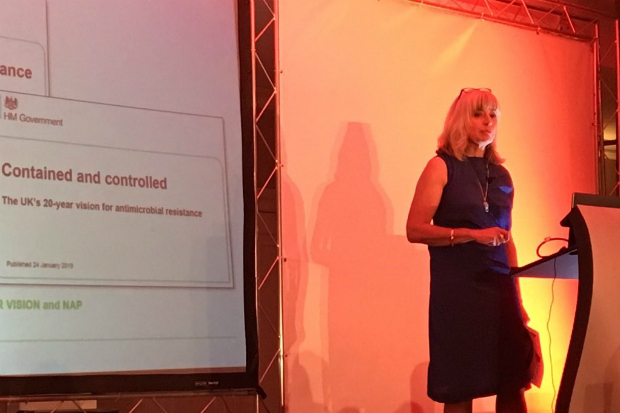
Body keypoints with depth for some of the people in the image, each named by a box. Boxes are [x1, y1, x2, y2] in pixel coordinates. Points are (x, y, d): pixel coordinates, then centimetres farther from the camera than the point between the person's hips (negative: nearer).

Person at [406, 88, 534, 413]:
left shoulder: (501, 175, 14)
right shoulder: (442, 167, -1)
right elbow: (415, 230, -9)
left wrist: (517, 295, 13)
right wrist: (471, 234, -17)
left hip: (499, 286, 5)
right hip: (456, 287, -5)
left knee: (513, 382, 0)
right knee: (460, 386, -3)